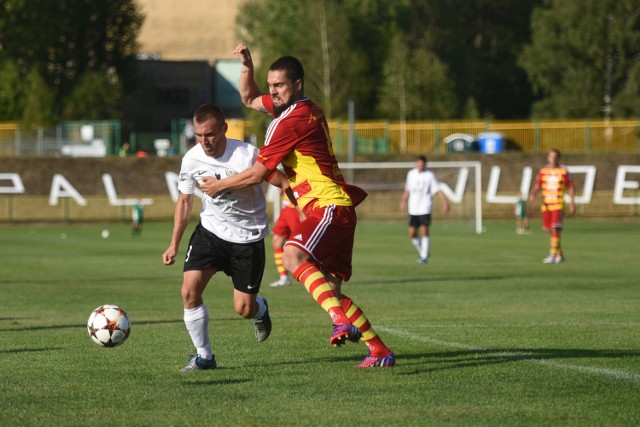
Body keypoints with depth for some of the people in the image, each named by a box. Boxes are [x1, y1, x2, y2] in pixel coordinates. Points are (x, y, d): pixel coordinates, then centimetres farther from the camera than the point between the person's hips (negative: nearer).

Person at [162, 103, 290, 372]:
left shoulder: (247, 154, -22)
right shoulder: (192, 160, -9)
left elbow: (283, 182, -12)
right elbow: (185, 201, 6)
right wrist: (174, 244, 4)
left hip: (248, 236, -3)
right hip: (210, 230, 3)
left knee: (244, 309, -1)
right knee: (190, 290, -16)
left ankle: (260, 311, 38)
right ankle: (204, 356, -1)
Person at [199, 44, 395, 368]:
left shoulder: (291, 120, -13)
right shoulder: (306, 109, 16)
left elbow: (258, 174, -9)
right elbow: (249, 99, 33)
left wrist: (219, 185, 6)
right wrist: (247, 67, 17)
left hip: (329, 207, -10)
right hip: (339, 210, 10)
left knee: (293, 256, -33)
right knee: (331, 290, 12)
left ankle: (341, 319, -48)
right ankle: (380, 351, 17)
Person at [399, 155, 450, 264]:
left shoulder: (430, 175, -4)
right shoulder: (411, 174, 9)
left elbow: (438, 190, -7)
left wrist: (445, 202, -16)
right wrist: (403, 201, 17)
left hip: (425, 209, -4)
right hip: (413, 209, 4)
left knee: (424, 231, -12)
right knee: (412, 233, 3)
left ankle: (424, 257, -5)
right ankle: (422, 252, 24)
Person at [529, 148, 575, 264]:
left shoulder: (564, 172, 0)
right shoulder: (543, 172, 8)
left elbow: (570, 188, 4)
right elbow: (537, 186, 5)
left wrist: (572, 203, -2)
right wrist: (533, 194, -17)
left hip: (558, 205, -4)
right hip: (546, 205, 4)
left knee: (555, 229, -15)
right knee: (550, 231, 9)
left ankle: (552, 255, -18)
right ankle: (560, 254, 23)